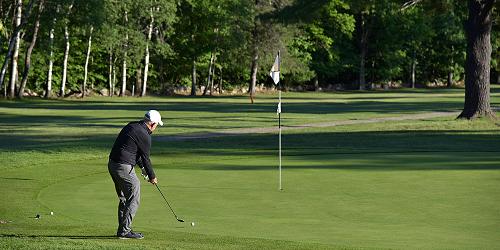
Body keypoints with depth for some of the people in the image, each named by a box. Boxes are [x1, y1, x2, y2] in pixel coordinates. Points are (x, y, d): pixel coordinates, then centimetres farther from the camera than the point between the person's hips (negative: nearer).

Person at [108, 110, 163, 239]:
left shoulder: (131, 126, 14)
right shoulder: (144, 135, -13)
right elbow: (145, 158, -5)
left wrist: (142, 167, 27)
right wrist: (152, 176, 8)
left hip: (112, 164, 9)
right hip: (124, 168, -9)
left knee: (124, 198, 18)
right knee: (134, 198, -2)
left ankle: (122, 229, 21)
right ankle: (124, 230, -4)